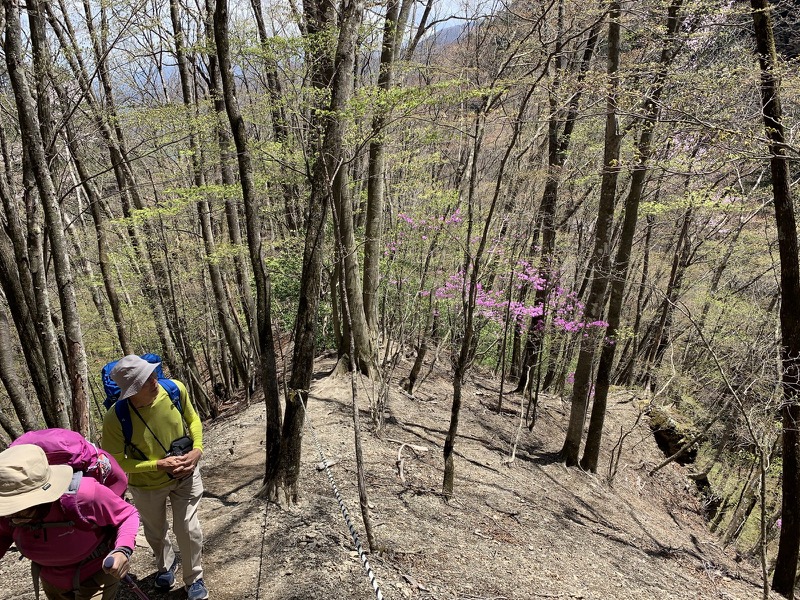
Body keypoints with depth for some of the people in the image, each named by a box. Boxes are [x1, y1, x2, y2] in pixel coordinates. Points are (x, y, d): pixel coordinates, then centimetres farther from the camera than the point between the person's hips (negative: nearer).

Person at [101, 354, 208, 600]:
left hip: (185, 475, 1)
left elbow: (192, 419, -5)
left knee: (188, 529, 6)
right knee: (156, 532, 25)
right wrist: (159, 464, -27)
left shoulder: (175, 389, -25)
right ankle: (166, 566, 58)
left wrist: (197, 450, -20)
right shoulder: (116, 418, -33)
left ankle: (194, 578, 34)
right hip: (147, 483, 0)